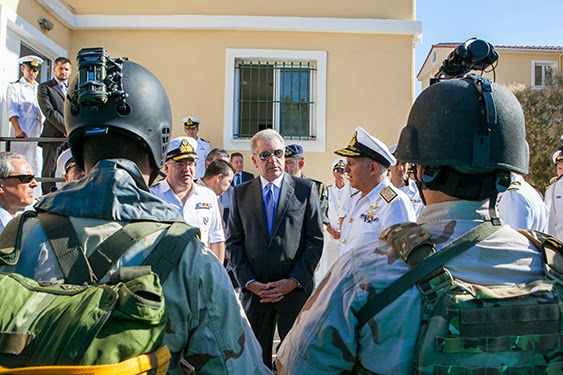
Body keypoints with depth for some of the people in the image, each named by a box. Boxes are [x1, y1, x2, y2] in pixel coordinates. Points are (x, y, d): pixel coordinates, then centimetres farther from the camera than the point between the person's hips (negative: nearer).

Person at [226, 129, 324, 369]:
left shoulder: (305, 189, -1)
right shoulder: (241, 193, 4)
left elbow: (315, 240, -3)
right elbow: (233, 241, 4)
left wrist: (294, 281, -10)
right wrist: (249, 282, -7)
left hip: (295, 289, -1)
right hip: (254, 290, 2)